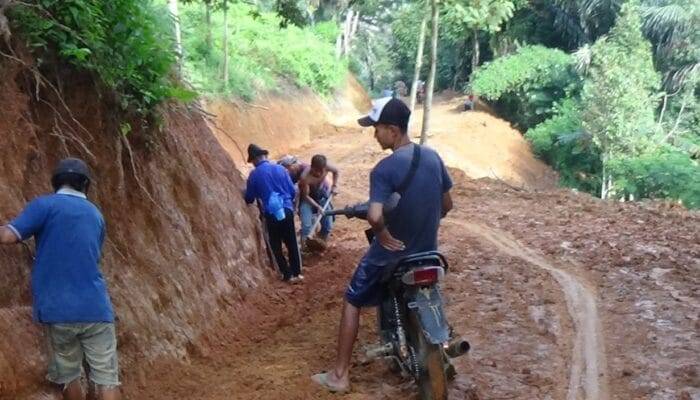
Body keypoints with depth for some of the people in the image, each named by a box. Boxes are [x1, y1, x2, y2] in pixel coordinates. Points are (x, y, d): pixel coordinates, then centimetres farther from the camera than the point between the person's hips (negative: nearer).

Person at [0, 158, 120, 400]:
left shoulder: (44, 205, 0)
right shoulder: (96, 215, 16)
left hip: (57, 309, -2)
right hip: (95, 308, 2)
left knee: (68, 374, 16)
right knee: (106, 377, 2)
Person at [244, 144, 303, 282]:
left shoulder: (254, 175, -2)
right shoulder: (280, 169, 3)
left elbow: (249, 199, 7)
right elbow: (293, 191, 5)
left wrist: (246, 197, 31)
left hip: (271, 214, -2)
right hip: (287, 210, 2)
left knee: (276, 246, 13)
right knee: (292, 243, 14)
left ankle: (288, 274, 15)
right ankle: (297, 273, 18)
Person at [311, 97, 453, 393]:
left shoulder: (383, 170, -23)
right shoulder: (433, 157, -4)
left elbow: (374, 217, -37)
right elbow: (447, 205, 7)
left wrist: (382, 233, -17)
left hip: (390, 254, -5)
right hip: (427, 251, 5)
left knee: (352, 302, 13)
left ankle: (339, 376, 17)